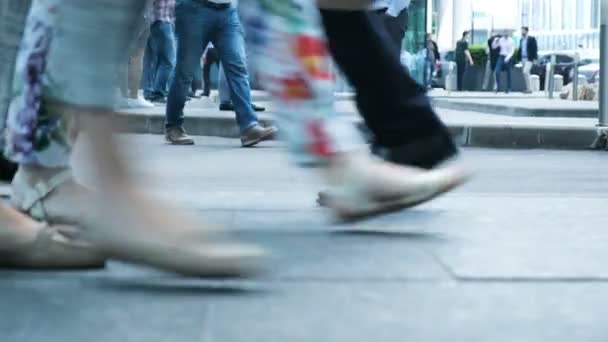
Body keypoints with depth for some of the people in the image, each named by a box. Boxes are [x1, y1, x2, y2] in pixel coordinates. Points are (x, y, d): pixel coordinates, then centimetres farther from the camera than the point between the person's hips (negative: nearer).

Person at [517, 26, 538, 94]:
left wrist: (534, 58, -14)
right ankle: (528, 88, 12)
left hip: (529, 59, -7)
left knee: (525, 72, -19)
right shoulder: (521, 40, 16)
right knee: (526, 73, 8)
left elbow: (535, 48, -8)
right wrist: (519, 58, 10)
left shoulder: (532, 39, -4)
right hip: (523, 59, 7)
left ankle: (529, 89, -14)